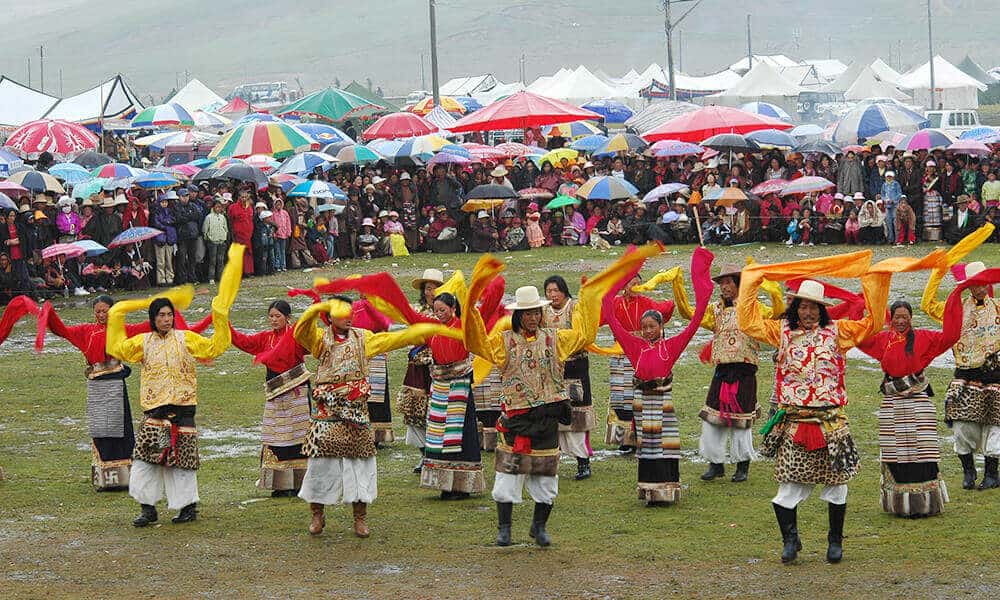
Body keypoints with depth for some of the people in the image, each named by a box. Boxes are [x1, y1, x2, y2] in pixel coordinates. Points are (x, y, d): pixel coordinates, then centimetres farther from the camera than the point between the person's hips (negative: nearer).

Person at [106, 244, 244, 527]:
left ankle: (189, 506, 12)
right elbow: (117, 349, 6)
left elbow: (214, 347, -4)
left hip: (182, 406, -3)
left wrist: (220, 318, -13)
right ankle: (148, 508, 5)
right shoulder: (144, 341, 8)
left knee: (181, 457, 0)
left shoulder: (186, 339, 0)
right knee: (146, 456, -3)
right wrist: (116, 318, 3)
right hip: (154, 408, 3)